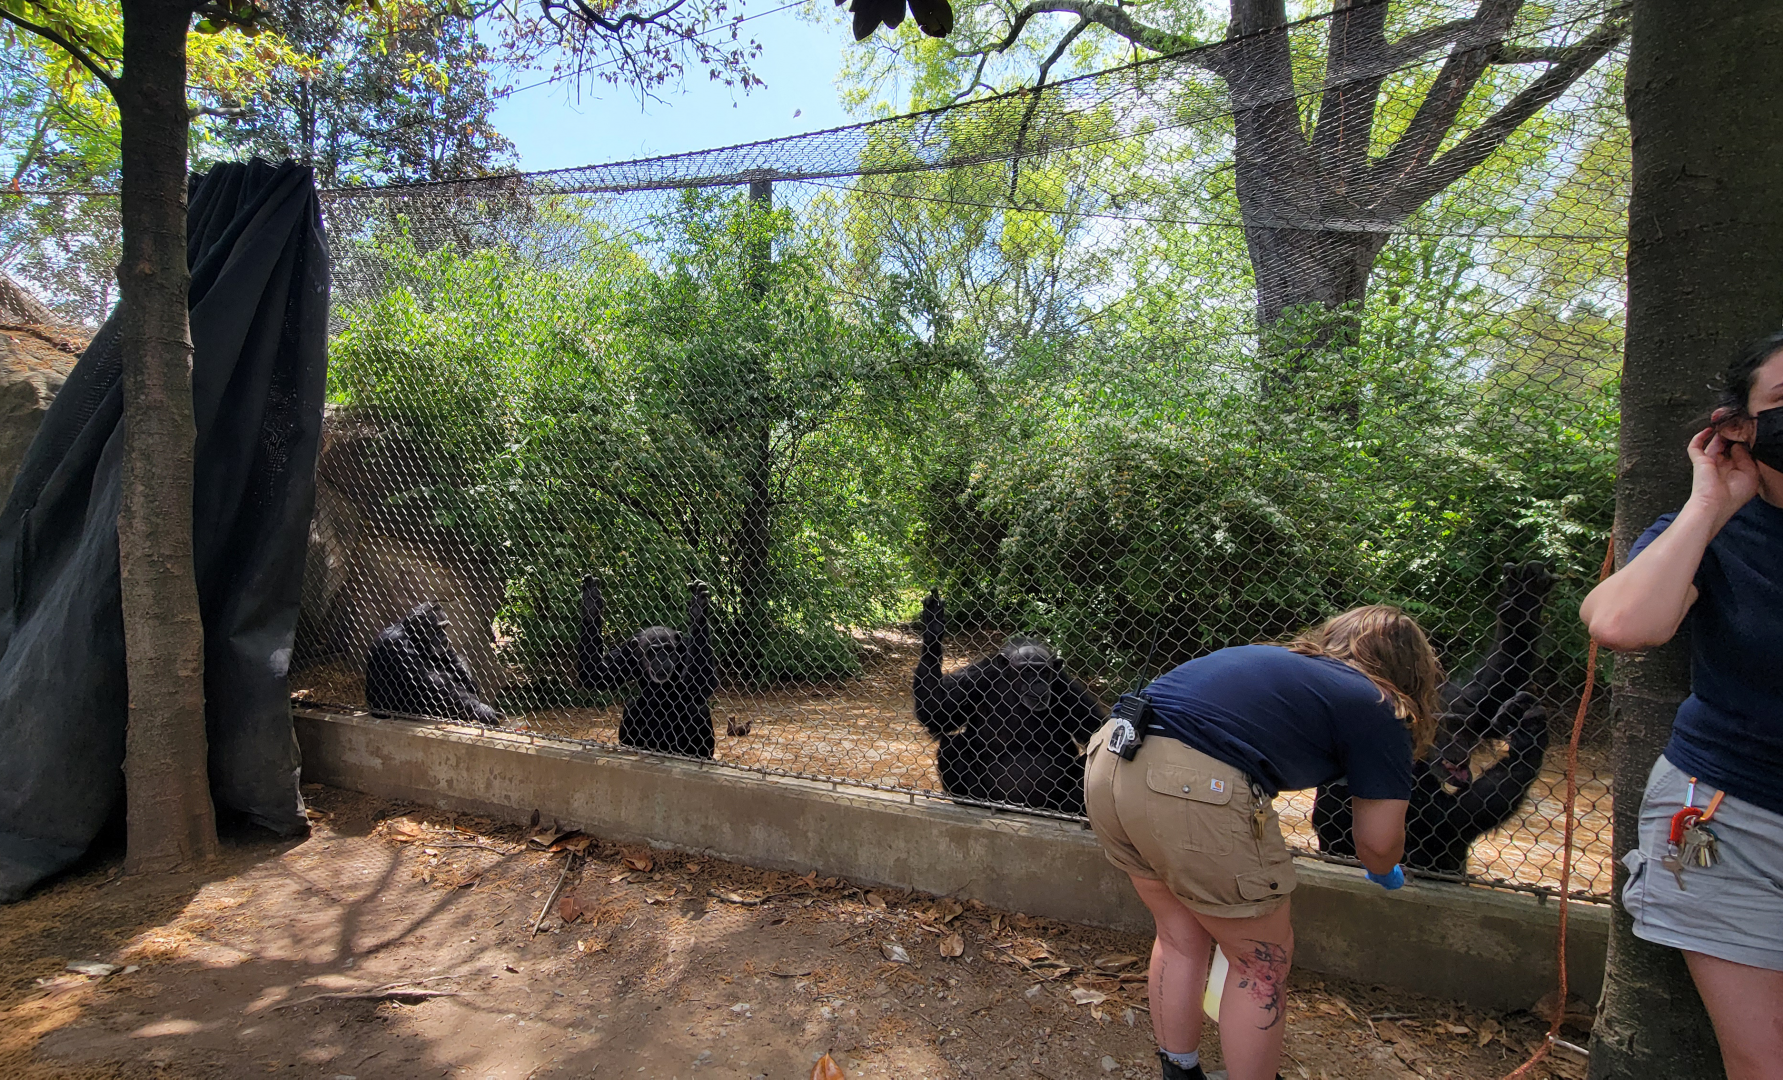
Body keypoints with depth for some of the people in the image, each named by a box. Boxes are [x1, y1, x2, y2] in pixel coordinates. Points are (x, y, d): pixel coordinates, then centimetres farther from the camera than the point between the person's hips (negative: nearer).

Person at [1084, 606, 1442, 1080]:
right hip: (1197, 791, -7)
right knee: (1263, 962, 18)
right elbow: (1379, 841, 11)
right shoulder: (1377, 709, 11)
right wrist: (1384, 873, 35)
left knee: (1180, 937, 28)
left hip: (1107, 763, 7)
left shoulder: (1277, 658, 29)